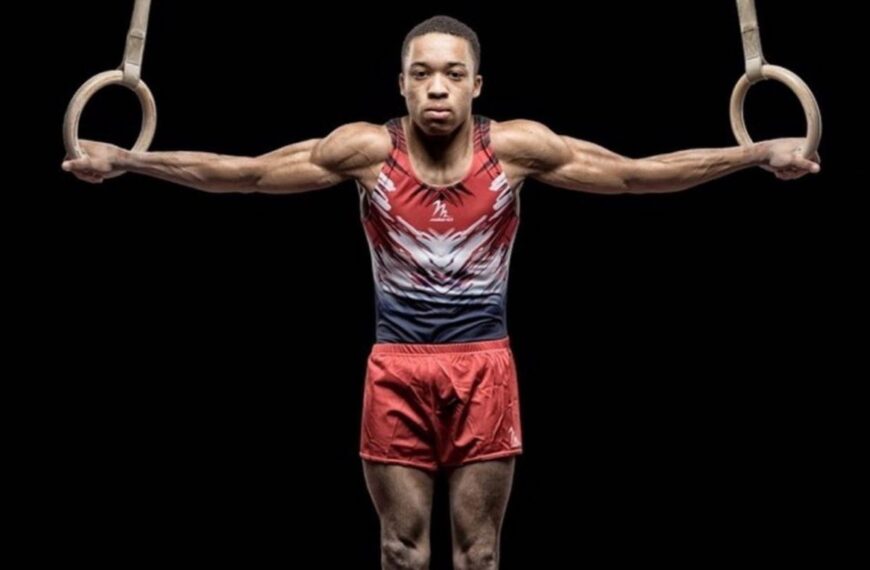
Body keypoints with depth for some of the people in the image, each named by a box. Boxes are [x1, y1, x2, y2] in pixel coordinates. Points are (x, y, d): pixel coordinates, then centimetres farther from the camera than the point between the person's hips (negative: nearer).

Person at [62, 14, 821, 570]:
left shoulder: (517, 147, -6)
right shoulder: (366, 148, -7)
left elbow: (634, 173, -4)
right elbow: (243, 173, -4)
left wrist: (760, 153, -8)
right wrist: (126, 161, -8)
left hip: (484, 366, 0)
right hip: (398, 368, 0)